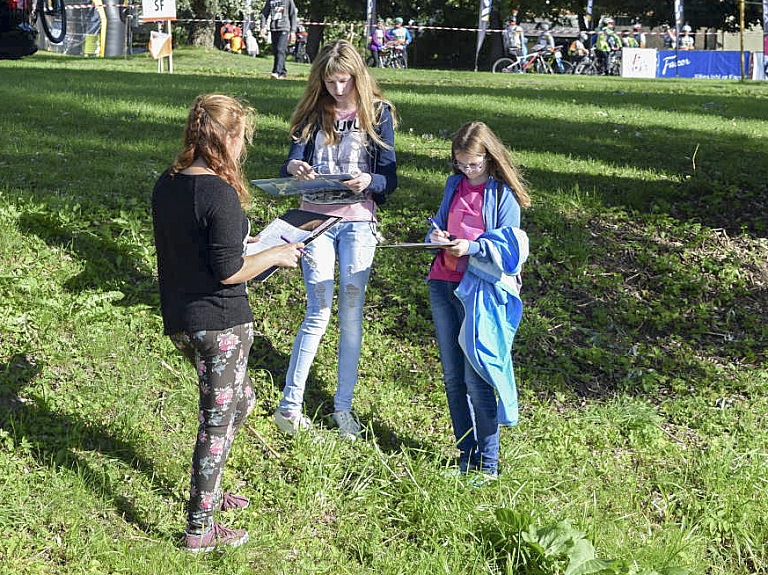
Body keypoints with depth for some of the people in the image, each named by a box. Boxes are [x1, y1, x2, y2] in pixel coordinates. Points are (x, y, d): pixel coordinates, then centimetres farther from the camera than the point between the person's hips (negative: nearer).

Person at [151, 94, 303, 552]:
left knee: (240, 401, 26)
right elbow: (228, 272, -21)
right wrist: (275, 255, -7)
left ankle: (208, 490, 38)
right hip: (220, 323, -8)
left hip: (179, 319, 8)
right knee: (218, 419, 5)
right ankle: (200, 528, 15)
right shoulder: (220, 193, -22)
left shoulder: (167, 184, 3)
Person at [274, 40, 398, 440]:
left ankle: (343, 407, 13)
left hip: (358, 222, 0)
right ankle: (289, 405, 1)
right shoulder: (312, 114, 5)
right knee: (318, 314, -6)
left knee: (351, 316, 3)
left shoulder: (377, 113, 1)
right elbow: (291, 161, -4)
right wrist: (293, 168, -28)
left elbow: (390, 179, -3)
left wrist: (368, 181, -25)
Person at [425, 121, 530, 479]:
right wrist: (436, 236, -3)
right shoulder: (454, 185, 13)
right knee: (452, 378, 9)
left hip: (480, 290, -6)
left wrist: (471, 247, -23)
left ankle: (487, 463, 1)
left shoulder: (503, 193, -4)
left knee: (476, 378, -9)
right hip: (443, 285, 6)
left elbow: (507, 246, -7)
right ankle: (466, 456, 19)